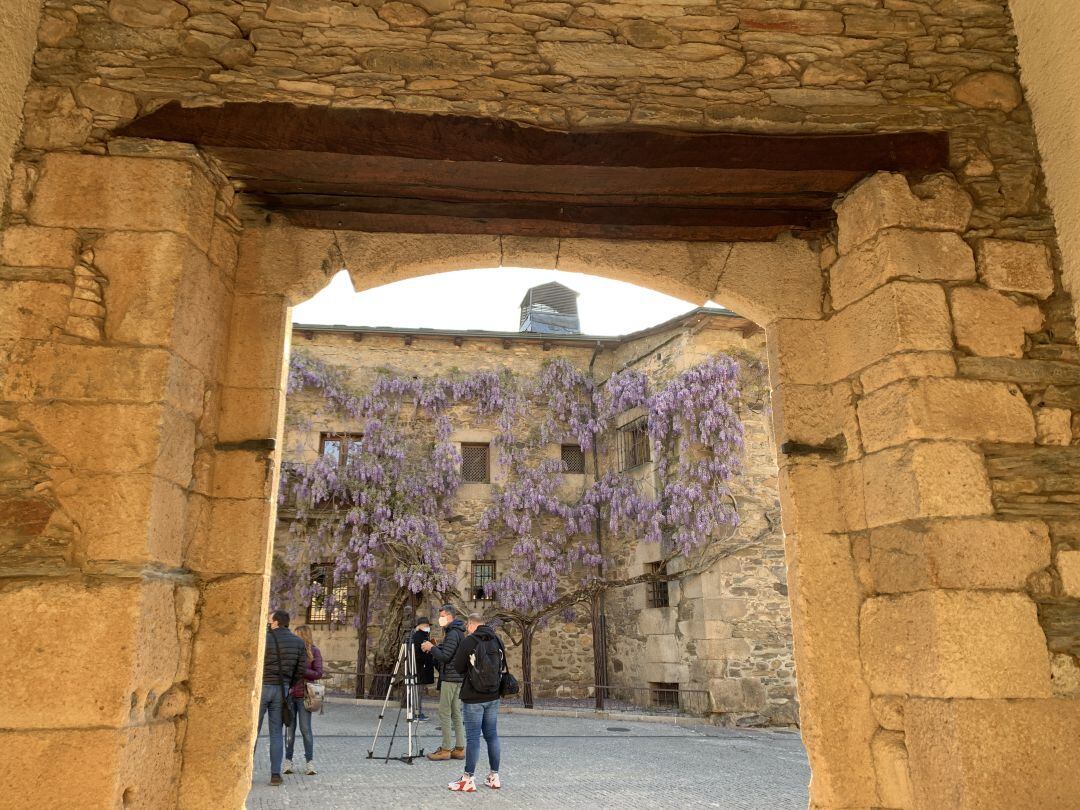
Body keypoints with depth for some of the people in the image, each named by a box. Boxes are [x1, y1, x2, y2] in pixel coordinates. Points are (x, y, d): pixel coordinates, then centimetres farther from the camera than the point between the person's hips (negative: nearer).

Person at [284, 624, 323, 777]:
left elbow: (318, 673, -6)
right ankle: (288, 761, 15)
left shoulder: (314, 651, -1)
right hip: (289, 694, 3)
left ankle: (310, 761, 7)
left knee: (305, 729, -1)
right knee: (290, 729, 6)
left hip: (304, 695, -3)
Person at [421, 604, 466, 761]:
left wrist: (432, 647, -9)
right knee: (455, 713, 11)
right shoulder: (459, 632, 15)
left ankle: (445, 749, 1)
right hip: (458, 678, 10)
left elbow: (445, 656, -21)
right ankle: (459, 749, 13)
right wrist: (434, 647, 11)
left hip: (450, 678, -10)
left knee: (444, 713, -3)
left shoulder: (453, 634, -16)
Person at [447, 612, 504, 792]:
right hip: (493, 697, 5)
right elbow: (502, 665, 14)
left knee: (473, 738, -1)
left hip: (473, 698, -5)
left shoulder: (469, 641, -13)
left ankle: (468, 780, 3)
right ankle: (494, 777, 16)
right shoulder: (497, 641, 4)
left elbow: (457, 667, -9)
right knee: (492, 735, 11)